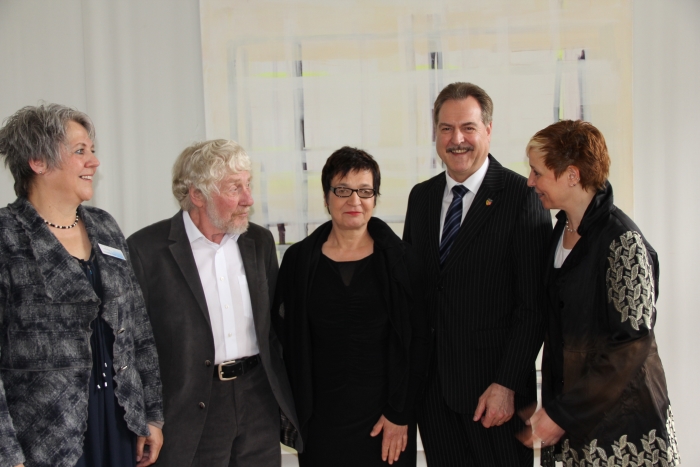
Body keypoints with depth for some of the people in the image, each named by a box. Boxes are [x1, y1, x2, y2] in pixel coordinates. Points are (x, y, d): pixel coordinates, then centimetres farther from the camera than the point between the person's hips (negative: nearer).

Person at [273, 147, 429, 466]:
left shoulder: (400, 260, -3)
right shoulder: (299, 260, -1)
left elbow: (418, 341, -3)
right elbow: (287, 342, 4)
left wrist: (401, 414, -6)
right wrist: (294, 414, 1)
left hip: (385, 418, -1)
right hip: (320, 419, 1)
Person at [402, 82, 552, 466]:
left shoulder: (522, 195, -9)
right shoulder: (421, 196, 9)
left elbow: (534, 303, -12)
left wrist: (507, 384, -16)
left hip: (494, 389, -5)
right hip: (432, 385, 5)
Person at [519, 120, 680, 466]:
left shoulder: (623, 241, -16)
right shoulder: (562, 232, 6)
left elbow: (632, 345, -18)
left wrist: (562, 413, -16)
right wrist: (549, 405, 6)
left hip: (621, 428, -6)